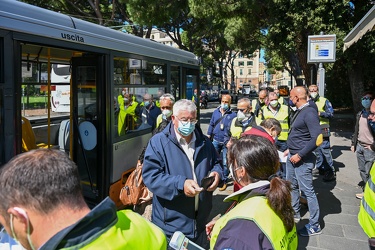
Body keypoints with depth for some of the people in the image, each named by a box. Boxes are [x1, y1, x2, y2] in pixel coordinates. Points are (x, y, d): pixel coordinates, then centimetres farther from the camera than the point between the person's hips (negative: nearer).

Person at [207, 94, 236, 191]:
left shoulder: (233, 115, -6)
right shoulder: (216, 112, 5)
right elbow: (211, 124, 12)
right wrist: (208, 136, 9)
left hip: (227, 142, -3)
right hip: (216, 140, 3)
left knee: (225, 163, 6)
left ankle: (224, 181, 20)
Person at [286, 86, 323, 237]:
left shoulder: (309, 113, -18)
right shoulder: (299, 111, 9)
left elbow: (317, 138, -25)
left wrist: (300, 155, -23)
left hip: (302, 159, -10)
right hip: (292, 155, 10)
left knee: (307, 190, -1)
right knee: (292, 186, 20)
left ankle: (314, 226, 11)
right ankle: (294, 213, 39)